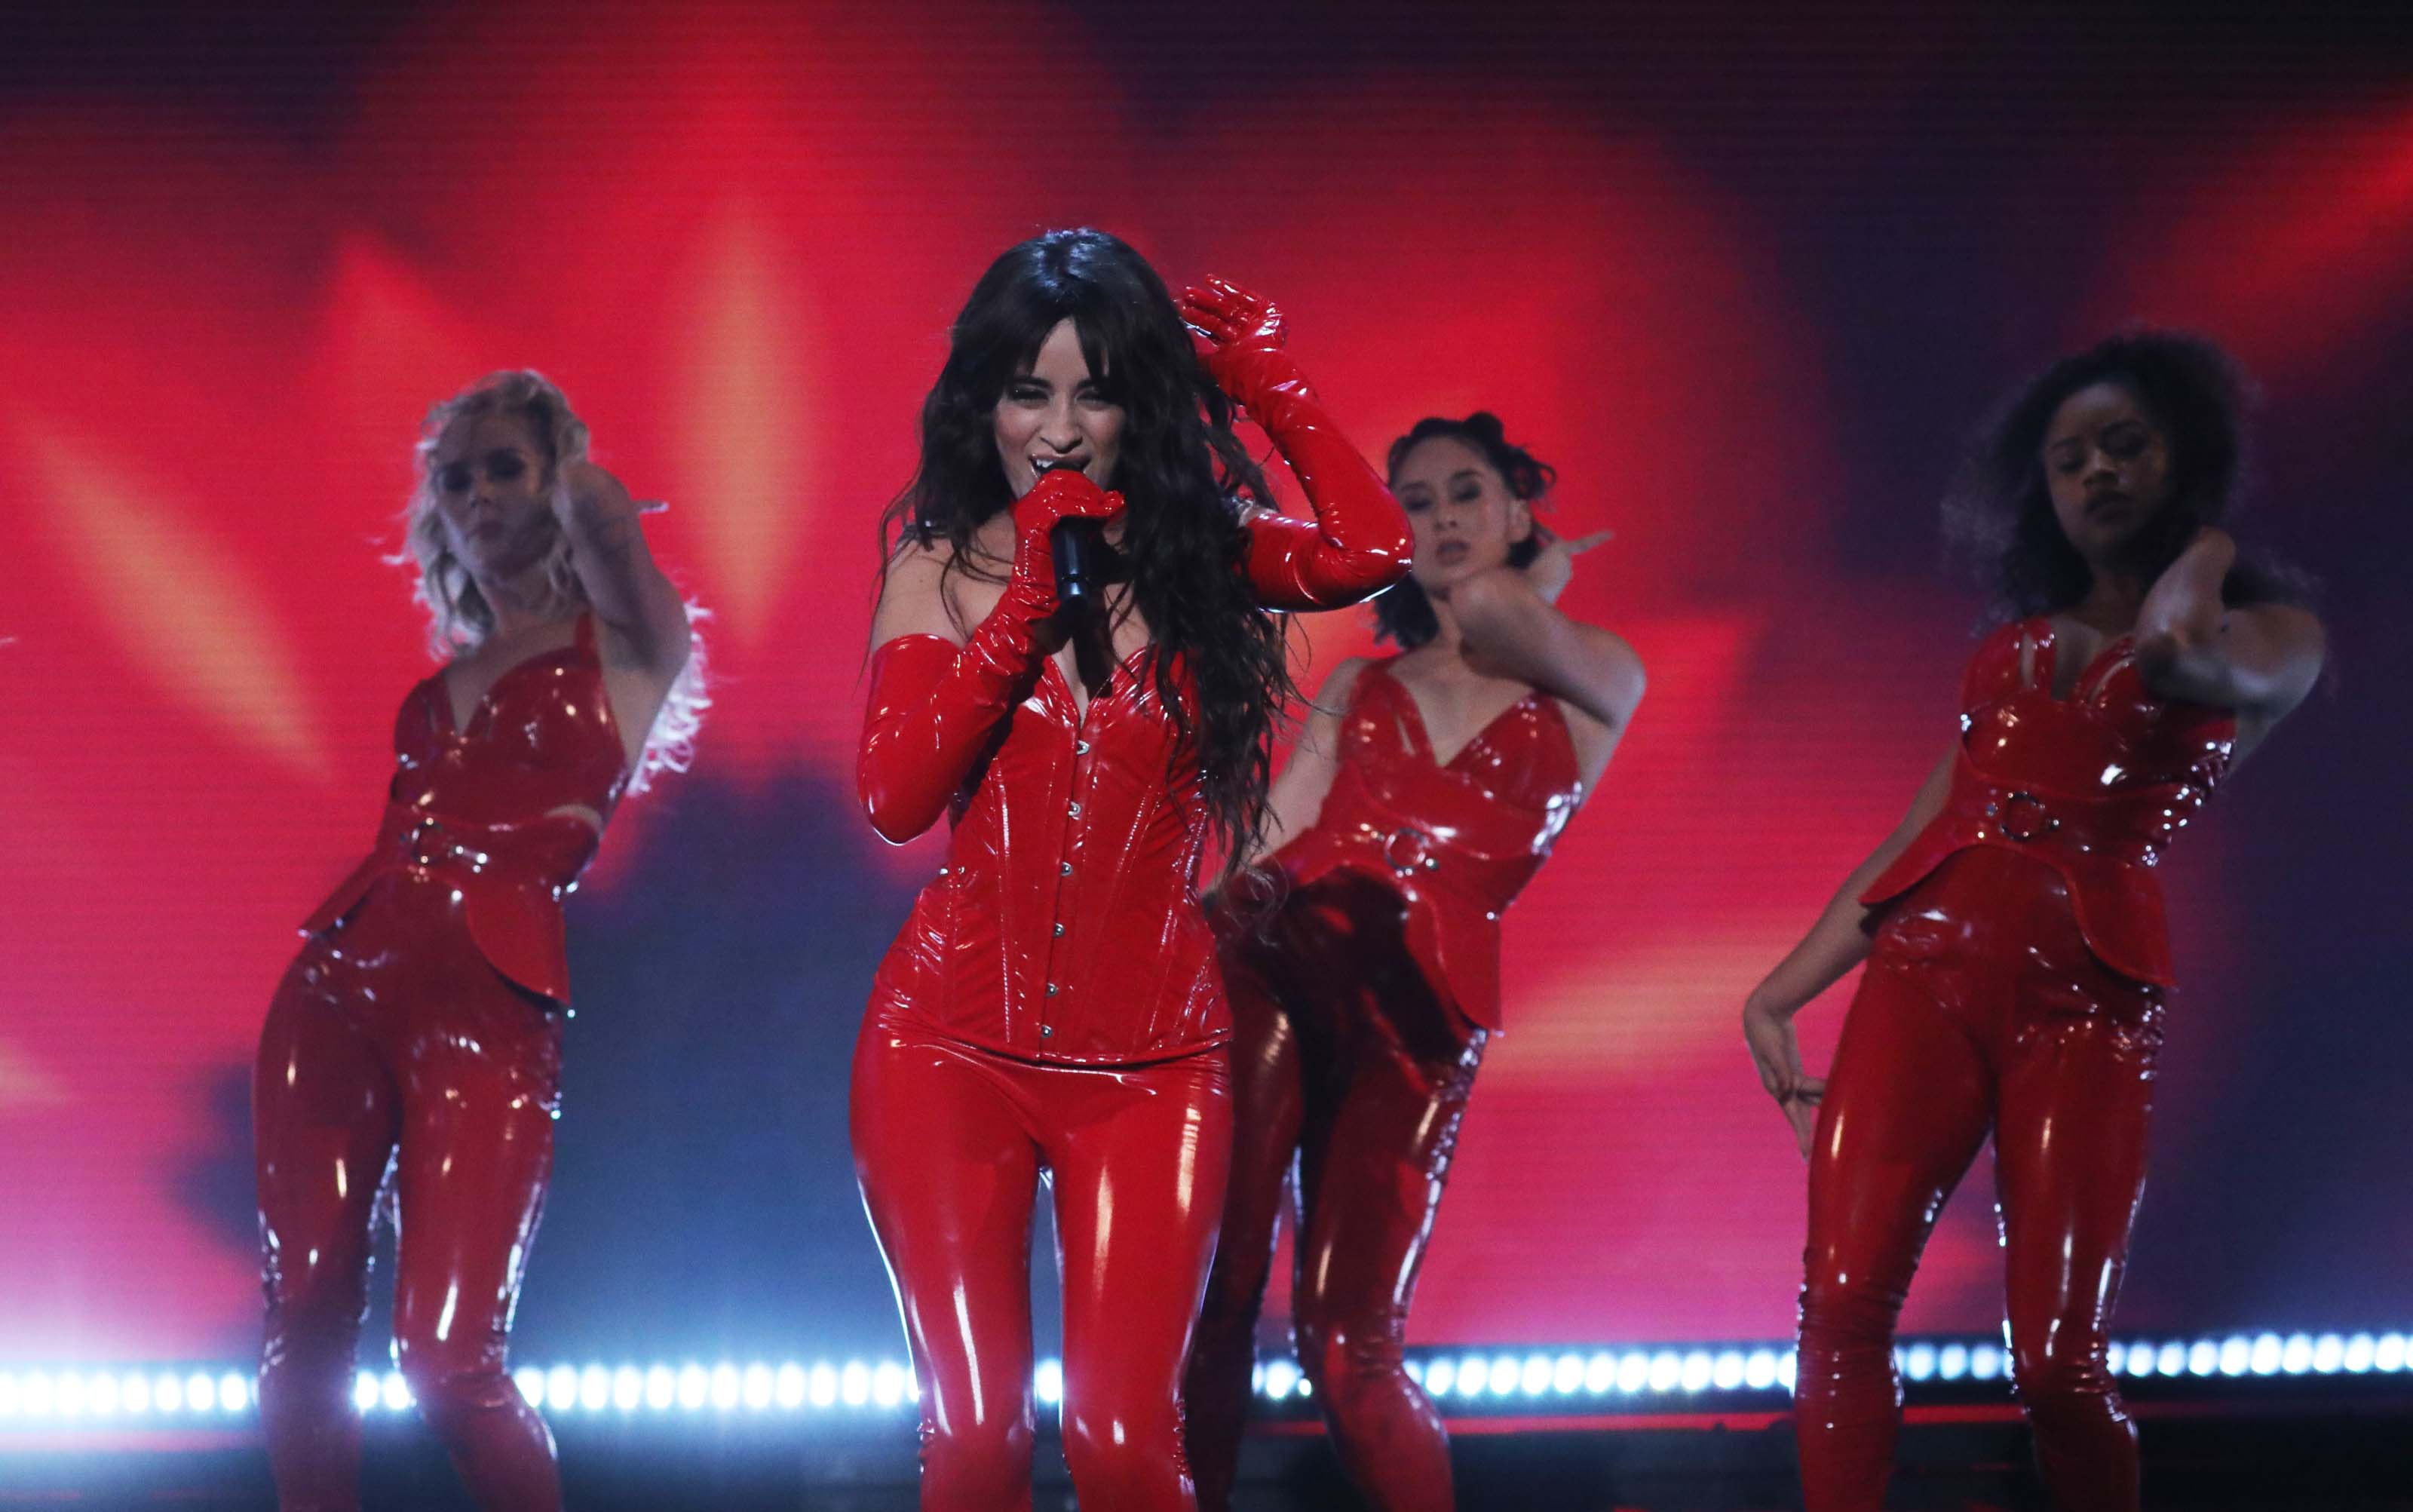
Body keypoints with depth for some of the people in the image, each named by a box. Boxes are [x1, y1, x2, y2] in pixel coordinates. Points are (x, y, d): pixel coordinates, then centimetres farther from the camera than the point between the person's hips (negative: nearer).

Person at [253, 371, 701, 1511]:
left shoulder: (623, 644, 7)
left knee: (447, 1353, -14)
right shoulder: (441, 677, 23)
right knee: (305, 1321, -2)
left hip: (488, 1005, -6)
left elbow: (599, 510, -11)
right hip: (338, 979, 6)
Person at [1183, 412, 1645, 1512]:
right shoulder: (1357, 687, 25)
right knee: (1212, 1300, -10)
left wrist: (1533, 585, 18)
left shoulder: (1595, 681, 17)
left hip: (1419, 1007, -2)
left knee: (1345, 1343, -9)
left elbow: (1488, 617, -4)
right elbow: (1266, 835, 10)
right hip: (1269, 965, 3)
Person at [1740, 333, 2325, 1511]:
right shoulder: (2014, 645, 22)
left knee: (2057, 1363, -9)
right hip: (1925, 974, 4)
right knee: (1842, 1308, -13)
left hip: (2083, 1003, -4)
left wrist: (2203, 557, 2)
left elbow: (2187, 662, -18)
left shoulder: (2269, 636, 8)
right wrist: (1782, 992, 11)